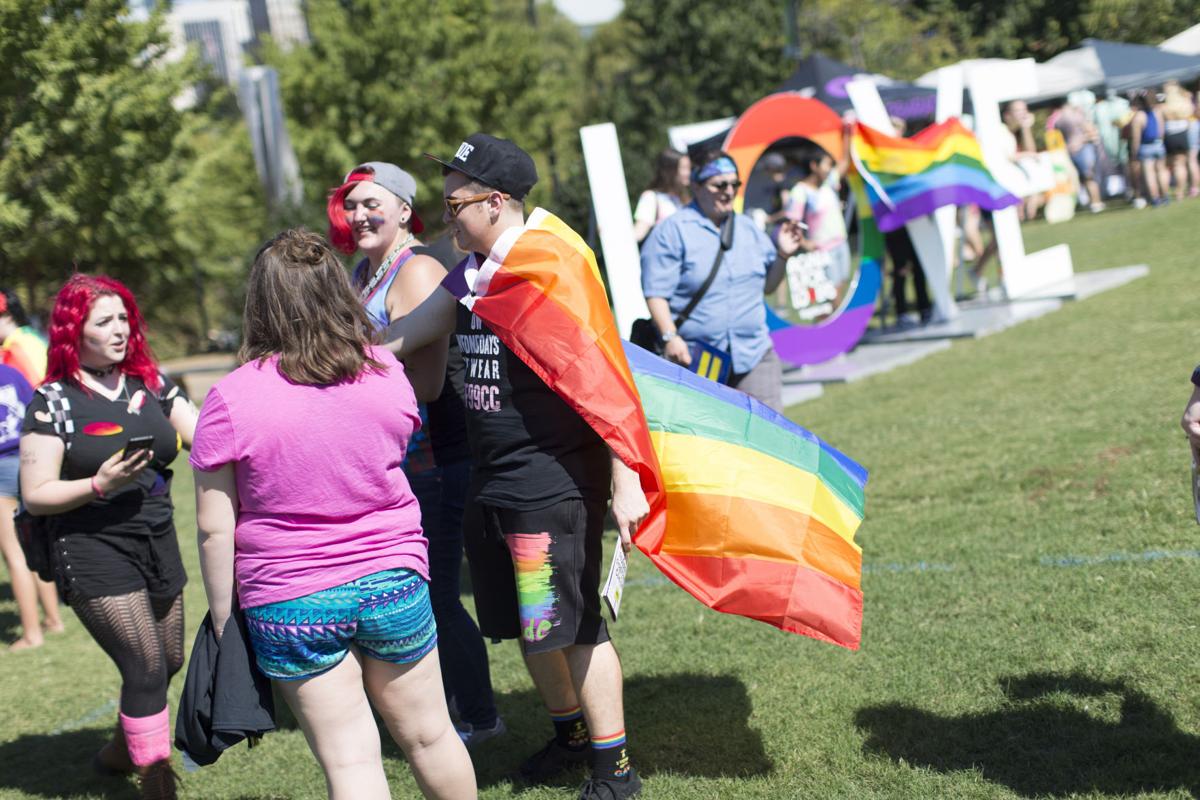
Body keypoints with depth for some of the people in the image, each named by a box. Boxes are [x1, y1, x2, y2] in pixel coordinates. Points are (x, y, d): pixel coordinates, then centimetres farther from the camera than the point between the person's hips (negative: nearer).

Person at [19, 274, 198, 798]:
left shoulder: (151, 385, 7)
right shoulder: (53, 401, -7)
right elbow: (35, 496, -9)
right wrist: (100, 484, -23)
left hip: (158, 544, 6)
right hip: (94, 554, -6)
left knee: (169, 662, 16)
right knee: (146, 668, -11)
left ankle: (120, 750, 41)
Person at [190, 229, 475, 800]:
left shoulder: (230, 400, -11)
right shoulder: (385, 373, -2)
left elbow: (215, 529, -8)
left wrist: (223, 618, 2)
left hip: (290, 603, -2)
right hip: (392, 581, 3)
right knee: (429, 736, 18)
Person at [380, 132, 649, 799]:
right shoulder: (469, 275, 10)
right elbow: (399, 337, 17)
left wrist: (624, 482, -21)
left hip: (553, 486, -8)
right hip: (491, 485, 8)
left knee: (571, 624, -3)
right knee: (525, 625, 17)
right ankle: (571, 733, 36)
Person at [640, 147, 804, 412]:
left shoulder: (748, 229, 16)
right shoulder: (672, 231, -2)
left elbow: (767, 286, 22)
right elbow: (656, 293, -8)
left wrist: (782, 255, 5)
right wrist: (670, 337, -20)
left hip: (753, 356, 5)